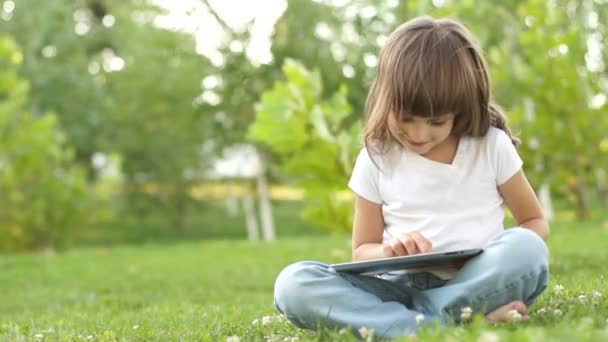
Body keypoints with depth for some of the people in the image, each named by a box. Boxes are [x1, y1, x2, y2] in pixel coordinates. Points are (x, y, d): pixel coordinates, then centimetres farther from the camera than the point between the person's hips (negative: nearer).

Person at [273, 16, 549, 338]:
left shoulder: (491, 145, 3)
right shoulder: (376, 159, 5)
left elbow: (536, 223, 11)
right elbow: (362, 250, 12)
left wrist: (512, 258, -13)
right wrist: (390, 251, -13)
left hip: (478, 283, -1)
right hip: (402, 288, 2)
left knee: (526, 250, -34)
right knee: (294, 283, -25)